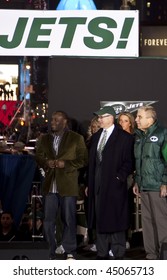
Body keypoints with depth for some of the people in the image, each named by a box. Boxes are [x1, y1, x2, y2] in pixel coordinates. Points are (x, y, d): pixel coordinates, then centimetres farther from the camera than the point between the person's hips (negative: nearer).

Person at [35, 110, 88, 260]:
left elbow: (83, 159, -1)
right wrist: (46, 162, -6)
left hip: (68, 185, -4)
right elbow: (38, 157, 16)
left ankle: (70, 252, 11)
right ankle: (50, 251, 12)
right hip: (50, 185, 4)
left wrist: (65, 164, -13)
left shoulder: (76, 138, 1)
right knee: (48, 220, 3)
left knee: (69, 219, 2)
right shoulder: (44, 139, 15)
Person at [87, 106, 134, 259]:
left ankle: (118, 254, 3)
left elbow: (128, 162, -6)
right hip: (98, 186, 6)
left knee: (115, 221, -3)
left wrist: (120, 177, -17)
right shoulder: (95, 137, 16)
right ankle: (102, 254, 14)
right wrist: (89, 184, 12)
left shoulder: (124, 137, -3)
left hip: (114, 185, -6)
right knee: (100, 220, 8)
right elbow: (91, 162, 17)